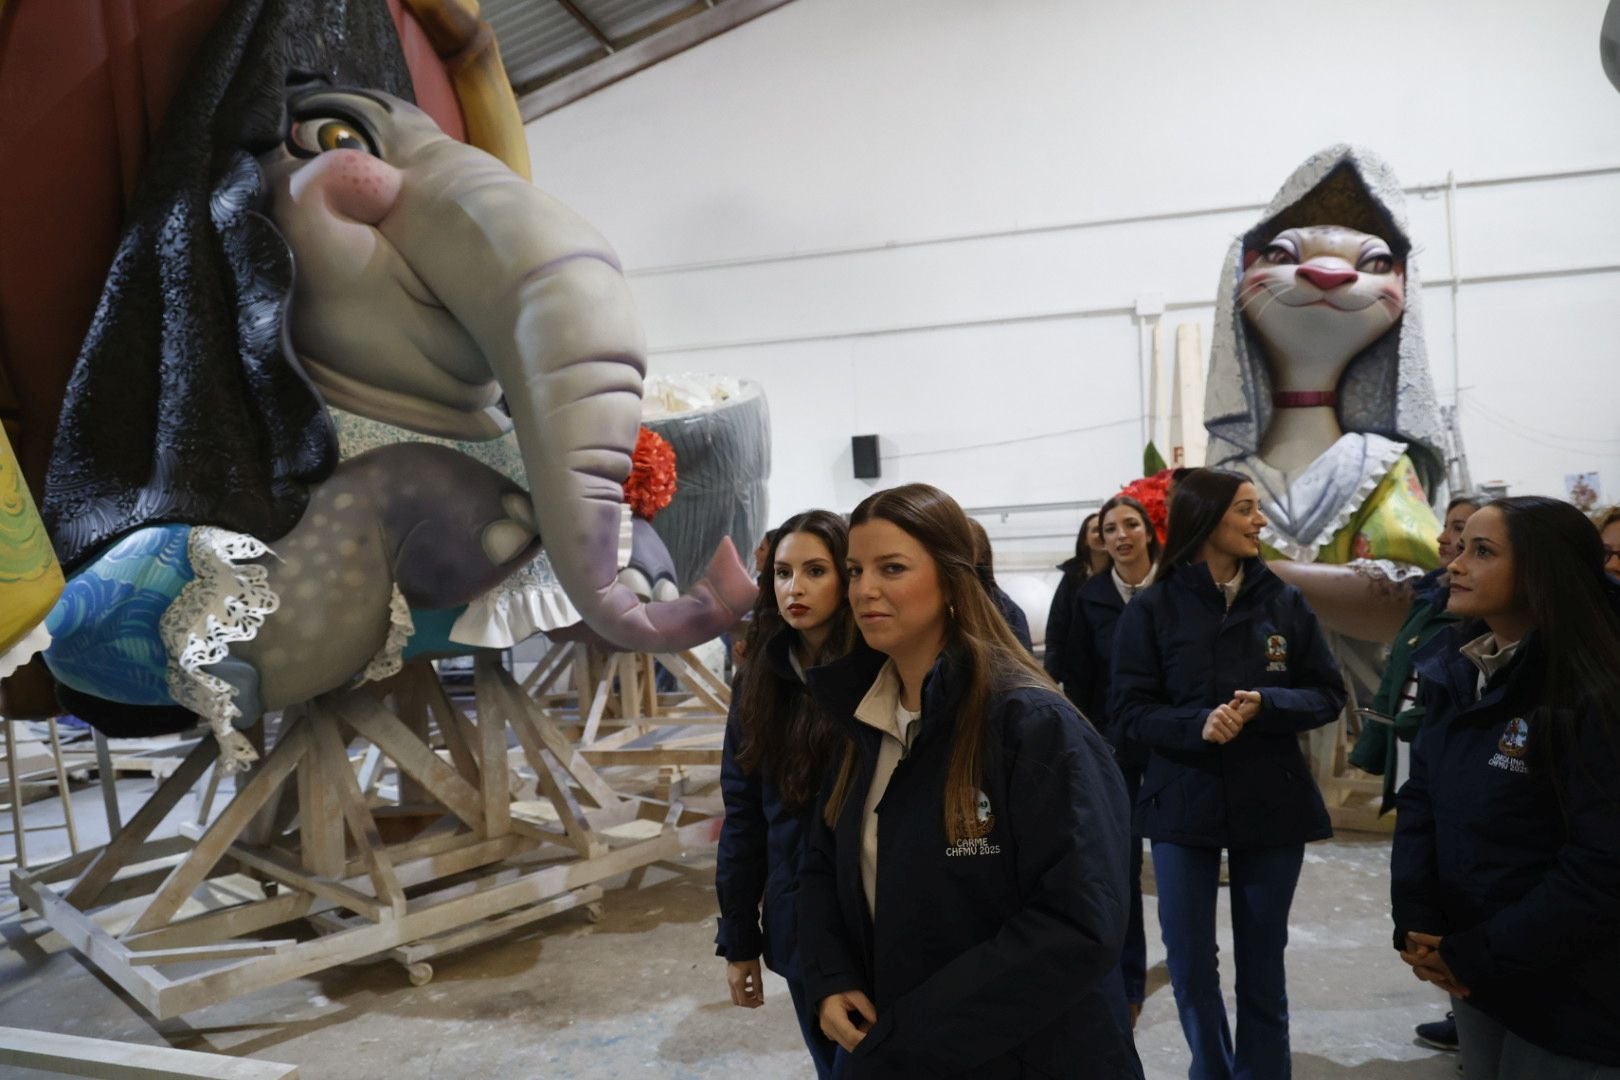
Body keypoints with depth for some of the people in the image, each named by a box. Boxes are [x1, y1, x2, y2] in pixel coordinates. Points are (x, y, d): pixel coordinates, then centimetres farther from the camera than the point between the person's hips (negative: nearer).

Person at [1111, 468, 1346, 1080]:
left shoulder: (1284, 603, -1)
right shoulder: (1151, 610, -7)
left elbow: (1329, 695, 2)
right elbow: (1129, 709, -6)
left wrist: (1265, 705, -17)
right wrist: (1197, 724, -23)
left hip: (1271, 807, 1)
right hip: (1182, 806, -1)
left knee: (1262, 966, 13)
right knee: (1190, 966, 9)